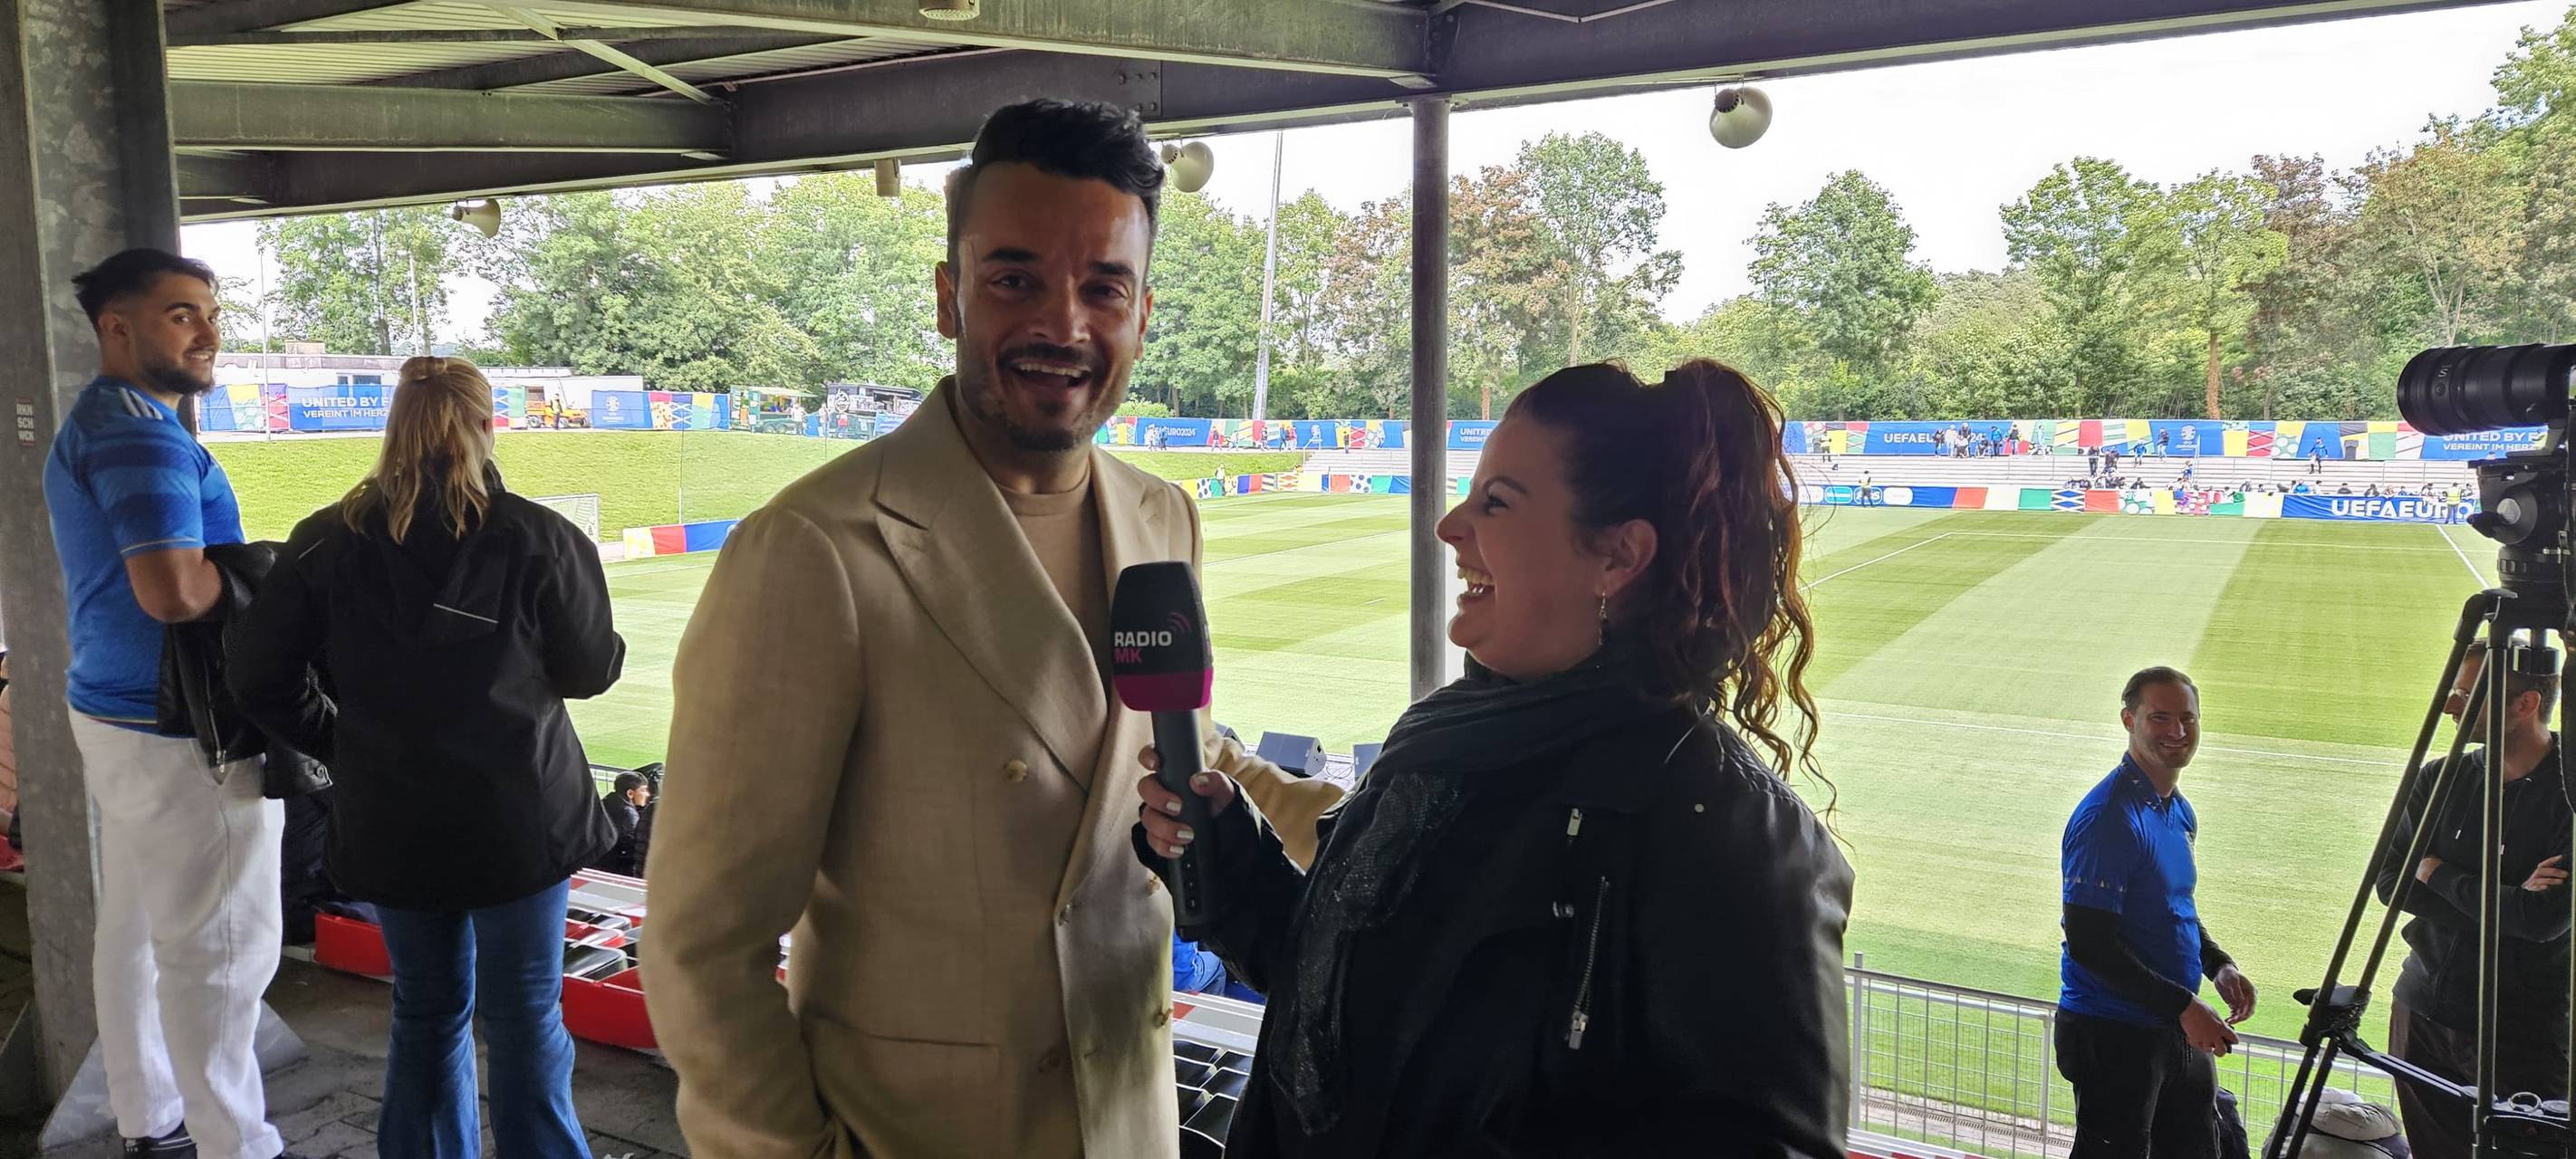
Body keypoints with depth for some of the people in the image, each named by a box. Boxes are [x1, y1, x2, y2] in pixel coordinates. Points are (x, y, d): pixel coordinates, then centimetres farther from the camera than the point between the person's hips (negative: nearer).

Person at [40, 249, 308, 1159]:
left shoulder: (88, 425, 16)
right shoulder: (141, 428, -18)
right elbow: (174, 590, -29)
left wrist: (232, 569, 11)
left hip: (118, 710, 10)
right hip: (181, 730, -10)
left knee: (136, 929, 17)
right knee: (220, 946, -2)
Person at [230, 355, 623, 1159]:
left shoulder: (326, 543, -3)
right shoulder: (536, 539, -12)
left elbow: (256, 679, -1)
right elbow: (589, 672, -3)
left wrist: (335, 745, 12)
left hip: (391, 820, 3)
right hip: (519, 815, -3)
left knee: (426, 1010, 19)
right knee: (524, 1019, 6)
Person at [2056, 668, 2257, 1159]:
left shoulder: (2180, 812, 10)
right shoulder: (2108, 818, -20)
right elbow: (2089, 942, -24)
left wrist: (2219, 964, 4)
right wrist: (2183, 1006, -23)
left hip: (2180, 1028, 9)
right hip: (2113, 1033, -9)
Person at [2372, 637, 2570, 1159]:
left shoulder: (2564, 794, -15)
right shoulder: (2439, 780, 2)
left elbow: (2543, 919, -23)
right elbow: (2390, 882, -2)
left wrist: (2439, 875, -11)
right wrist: (2502, 899, -14)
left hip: (2523, 1036, -5)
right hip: (2424, 1013, 5)